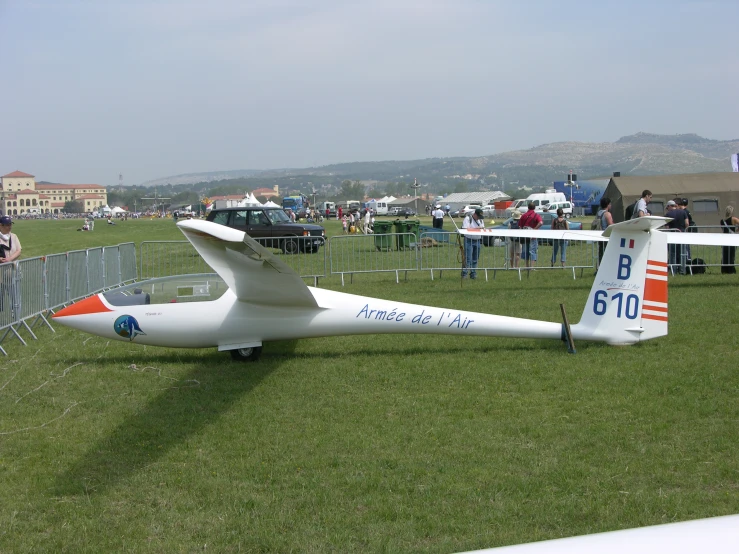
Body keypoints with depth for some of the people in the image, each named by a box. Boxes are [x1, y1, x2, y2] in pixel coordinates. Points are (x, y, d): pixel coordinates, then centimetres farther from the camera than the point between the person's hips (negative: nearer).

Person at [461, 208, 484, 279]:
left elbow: (483, 228, 17)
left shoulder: (480, 220, 14)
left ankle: (473, 274, 14)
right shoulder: (468, 218, -8)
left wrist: (483, 228, -8)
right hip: (469, 240, -6)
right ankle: (464, 274, -9)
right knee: (468, 259, -11)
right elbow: (465, 229, -18)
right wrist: (477, 228, -20)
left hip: (477, 240, 6)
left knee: (475, 259, 8)